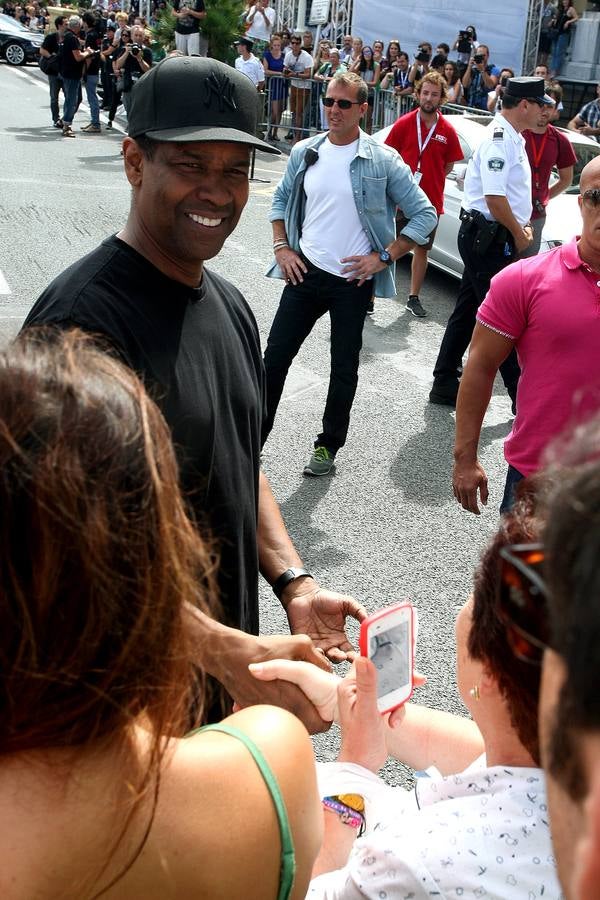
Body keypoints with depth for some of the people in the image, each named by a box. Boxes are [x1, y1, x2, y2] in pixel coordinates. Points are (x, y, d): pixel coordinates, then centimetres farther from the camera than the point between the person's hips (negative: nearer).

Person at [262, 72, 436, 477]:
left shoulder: (383, 161, -8)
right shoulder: (305, 153, 4)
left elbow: (425, 215, -4)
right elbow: (281, 199, 18)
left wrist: (384, 256, -10)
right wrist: (282, 248, 5)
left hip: (353, 281, -3)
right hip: (304, 272, 3)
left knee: (344, 366, 8)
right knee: (275, 355, 4)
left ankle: (328, 445, 23)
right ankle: (255, 435, 17)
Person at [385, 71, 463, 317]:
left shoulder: (447, 131, 1)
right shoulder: (404, 124, -3)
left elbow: (449, 165, 10)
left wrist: (431, 180, 0)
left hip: (431, 201, 2)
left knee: (422, 249, 11)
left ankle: (414, 297, 23)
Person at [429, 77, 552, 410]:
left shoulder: (510, 137, 14)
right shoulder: (499, 138, -17)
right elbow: (495, 198, -24)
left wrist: (520, 226, 9)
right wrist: (519, 234, -11)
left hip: (484, 239, 10)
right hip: (487, 238, -10)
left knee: (467, 313, 13)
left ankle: (444, 384, 21)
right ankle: (521, 394, 5)